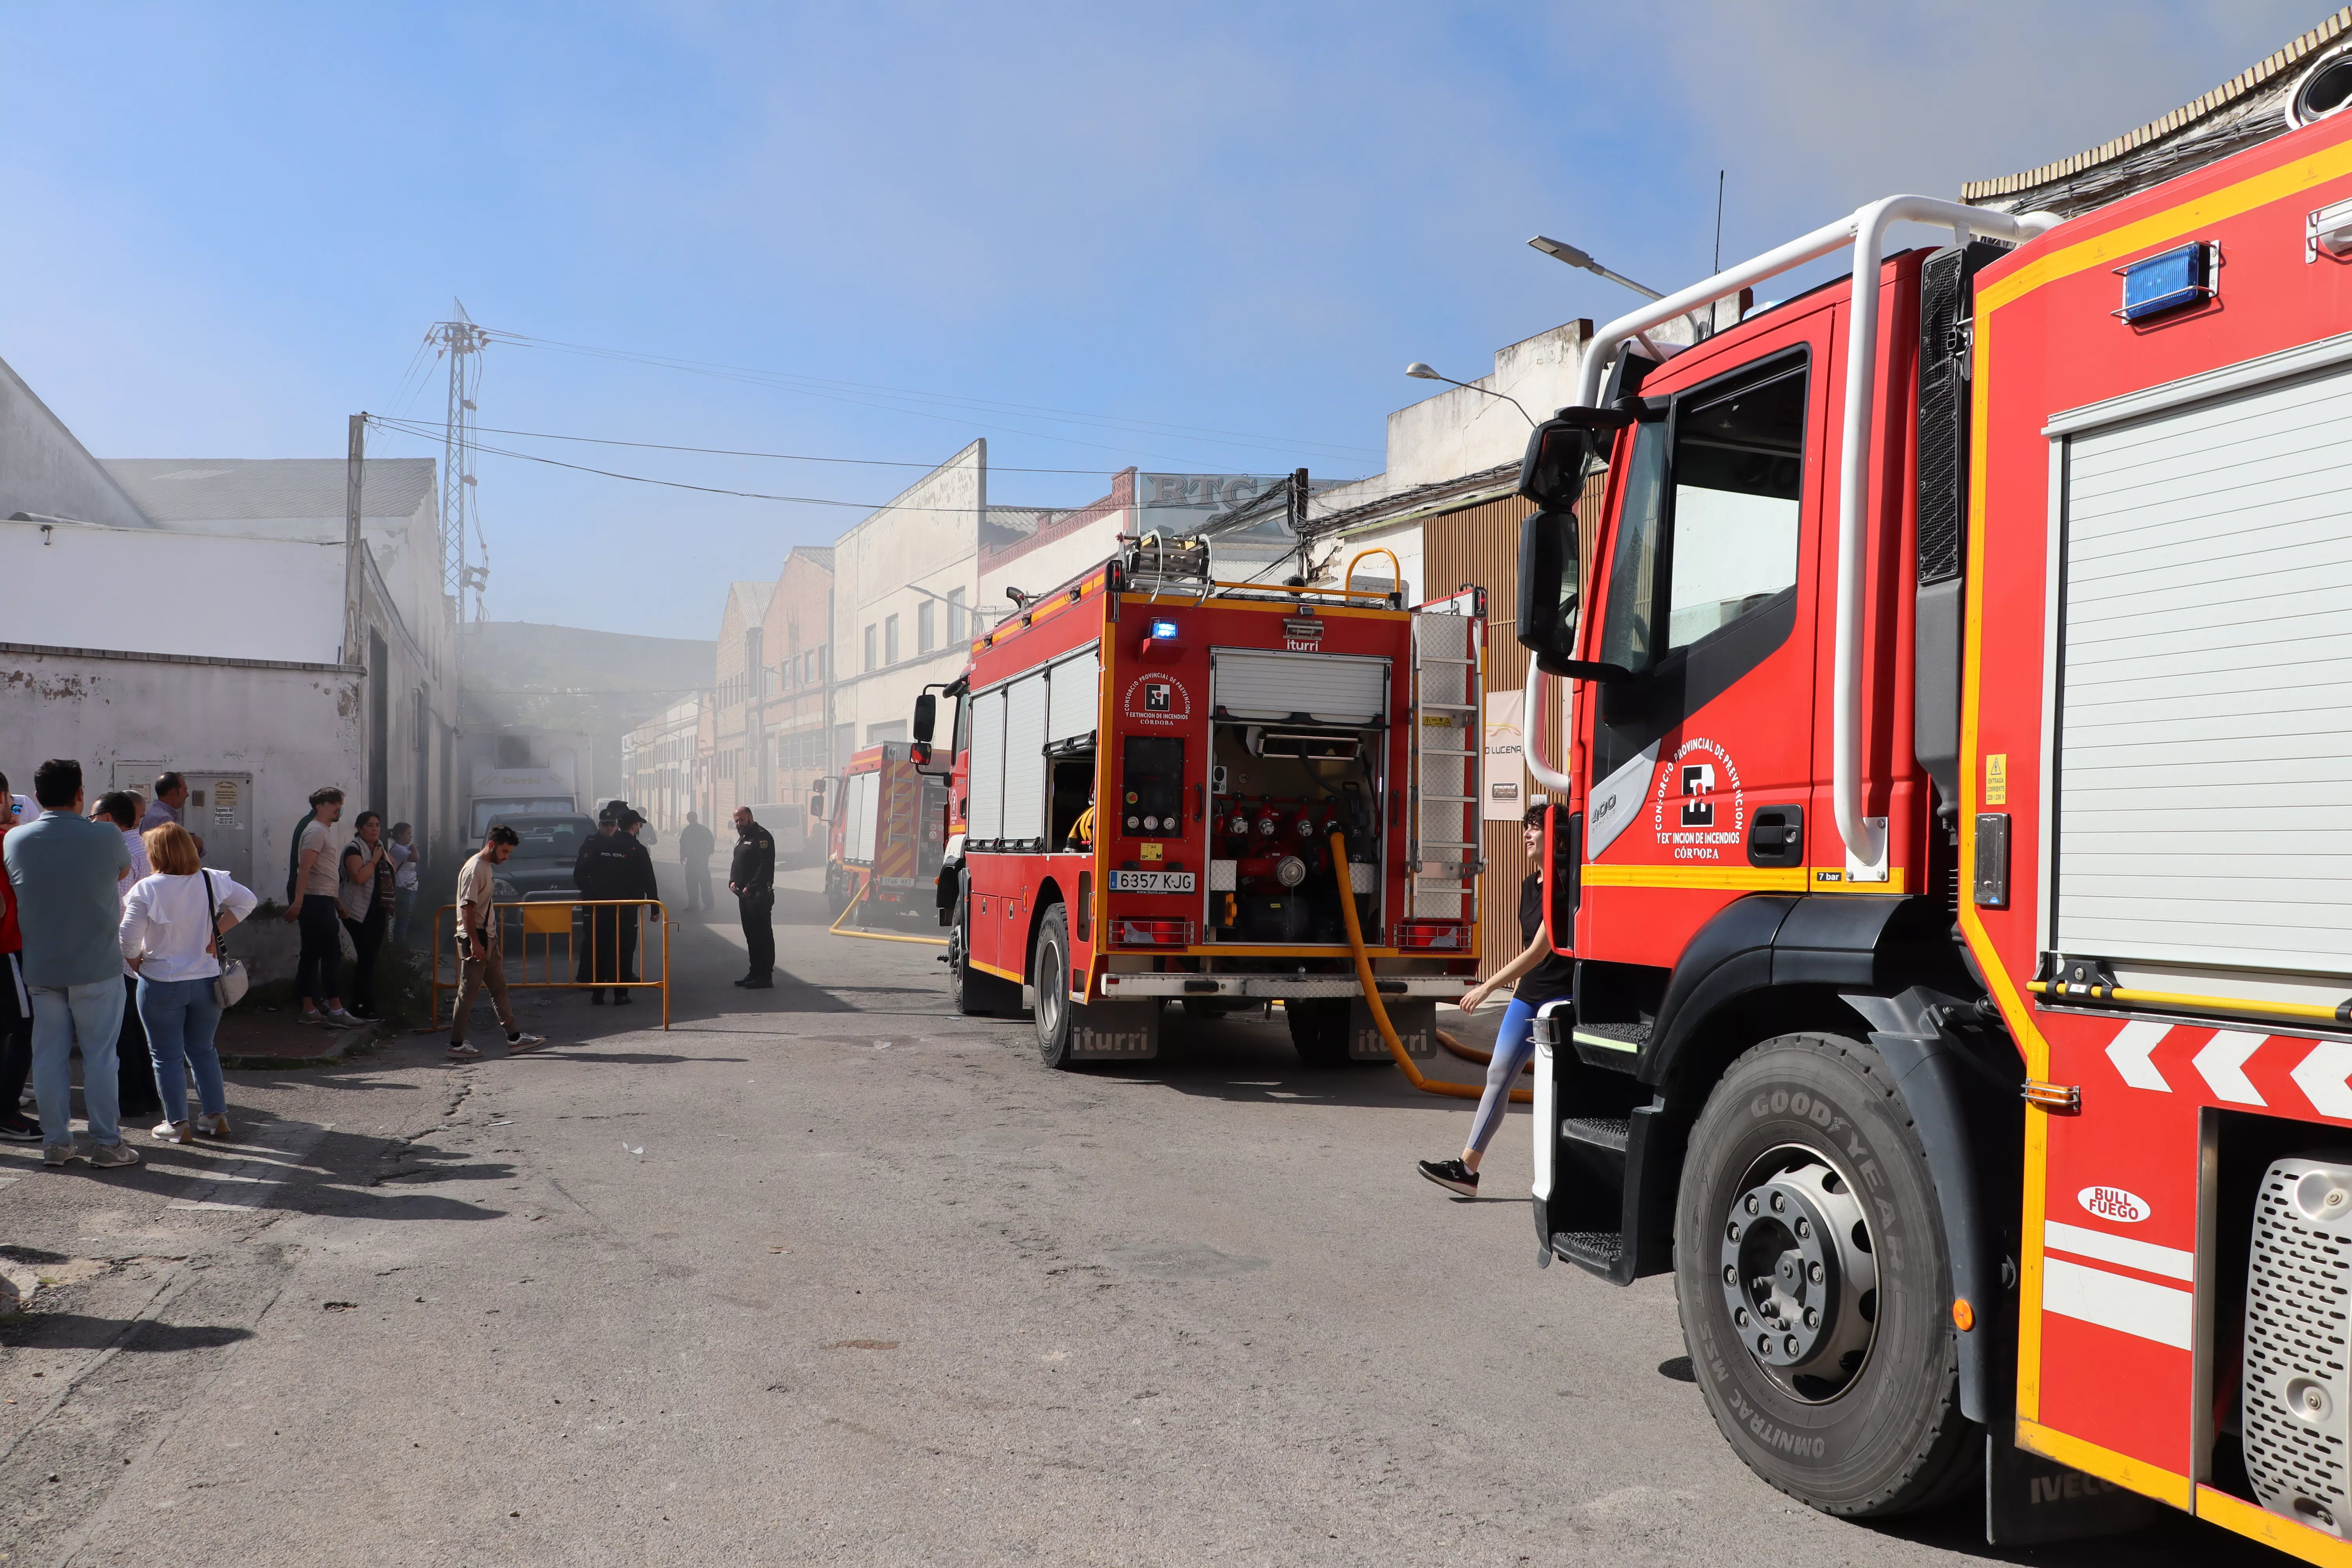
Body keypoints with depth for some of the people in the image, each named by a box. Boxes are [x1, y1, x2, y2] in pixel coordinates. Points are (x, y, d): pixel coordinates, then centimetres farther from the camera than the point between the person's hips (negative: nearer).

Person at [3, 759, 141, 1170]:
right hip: (97, 966, -3)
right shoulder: (104, 836, -10)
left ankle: (55, 1141, 15)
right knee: (99, 1055, 2)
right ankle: (107, 1143, 6)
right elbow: (125, 869, 10)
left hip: (41, 968, 3)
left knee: (49, 1054, 9)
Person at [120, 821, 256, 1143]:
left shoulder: (146, 889, -15)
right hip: (207, 981, 4)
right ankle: (216, 1116, 17)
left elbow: (128, 940, -16)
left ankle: (177, 1125, 10)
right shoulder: (213, 881, -4)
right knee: (203, 1050, 17)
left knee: (167, 1056, 7)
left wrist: (139, 965, 2)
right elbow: (247, 901, 7)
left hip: (162, 984, -4)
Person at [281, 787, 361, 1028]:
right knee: (332, 954, -10)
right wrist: (298, 902, -27)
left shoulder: (325, 831, 21)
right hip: (317, 901, -10)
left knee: (311, 955, 10)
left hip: (321, 902, 10)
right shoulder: (316, 831, -11)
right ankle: (335, 1011, -11)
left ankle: (309, 1010, 13)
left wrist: (335, 900, 25)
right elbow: (304, 868, -21)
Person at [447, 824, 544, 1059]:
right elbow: (466, 908, -21)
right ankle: (457, 1044, 2)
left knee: (499, 988, 10)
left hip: (489, 937, 10)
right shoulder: (474, 869, -15)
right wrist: (475, 942, -23)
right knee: (468, 991, -4)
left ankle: (514, 1037, 13)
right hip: (475, 939, -10)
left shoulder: (488, 867, 15)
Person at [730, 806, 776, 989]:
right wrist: (732, 881, 7)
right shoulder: (743, 838, 21)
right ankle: (755, 973, 20)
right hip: (744, 895, 10)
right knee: (751, 935, 13)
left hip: (759, 896, -10)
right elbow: (736, 863, 26)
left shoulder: (762, 836, -11)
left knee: (762, 936, -8)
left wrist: (751, 887, -21)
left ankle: (765, 977, -8)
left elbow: (766, 866, -19)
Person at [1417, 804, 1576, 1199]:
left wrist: (1488, 987, -21)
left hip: (1562, 996, -9)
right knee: (1498, 1075, 3)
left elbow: (1540, 951, -21)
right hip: (1528, 995, 9)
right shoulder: (1529, 885, 12)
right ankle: (1468, 1168, 3)